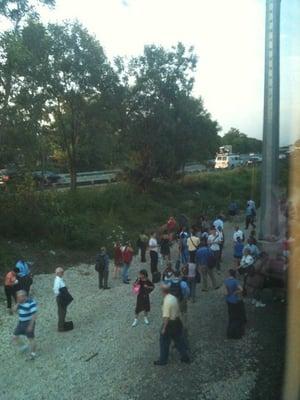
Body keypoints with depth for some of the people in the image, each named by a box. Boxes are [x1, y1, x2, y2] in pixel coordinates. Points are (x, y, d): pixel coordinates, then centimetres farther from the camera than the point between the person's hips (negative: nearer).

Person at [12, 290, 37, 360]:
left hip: (28, 323, -8)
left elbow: (34, 314, -24)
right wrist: (18, 303, -14)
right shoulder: (21, 302, 0)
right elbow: (15, 310, 2)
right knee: (15, 337, 12)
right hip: (21, 323, 8)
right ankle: (23, 347, 37)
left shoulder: (31, 302, -25)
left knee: (31, 339, 6)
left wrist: (31, 325, -23)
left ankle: (32, 353, 26)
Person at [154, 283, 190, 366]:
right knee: (179, 340, 21)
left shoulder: (167, 301, -25)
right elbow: (178, 311, 11)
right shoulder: (173, 297, 0)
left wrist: (164, 328, -18)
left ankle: (163, 360, 22)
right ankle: (185, 357, 31)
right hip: (177, 321, 8)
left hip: (170, 323, -8)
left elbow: (166, 317, -25)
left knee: (164, 342, 10)